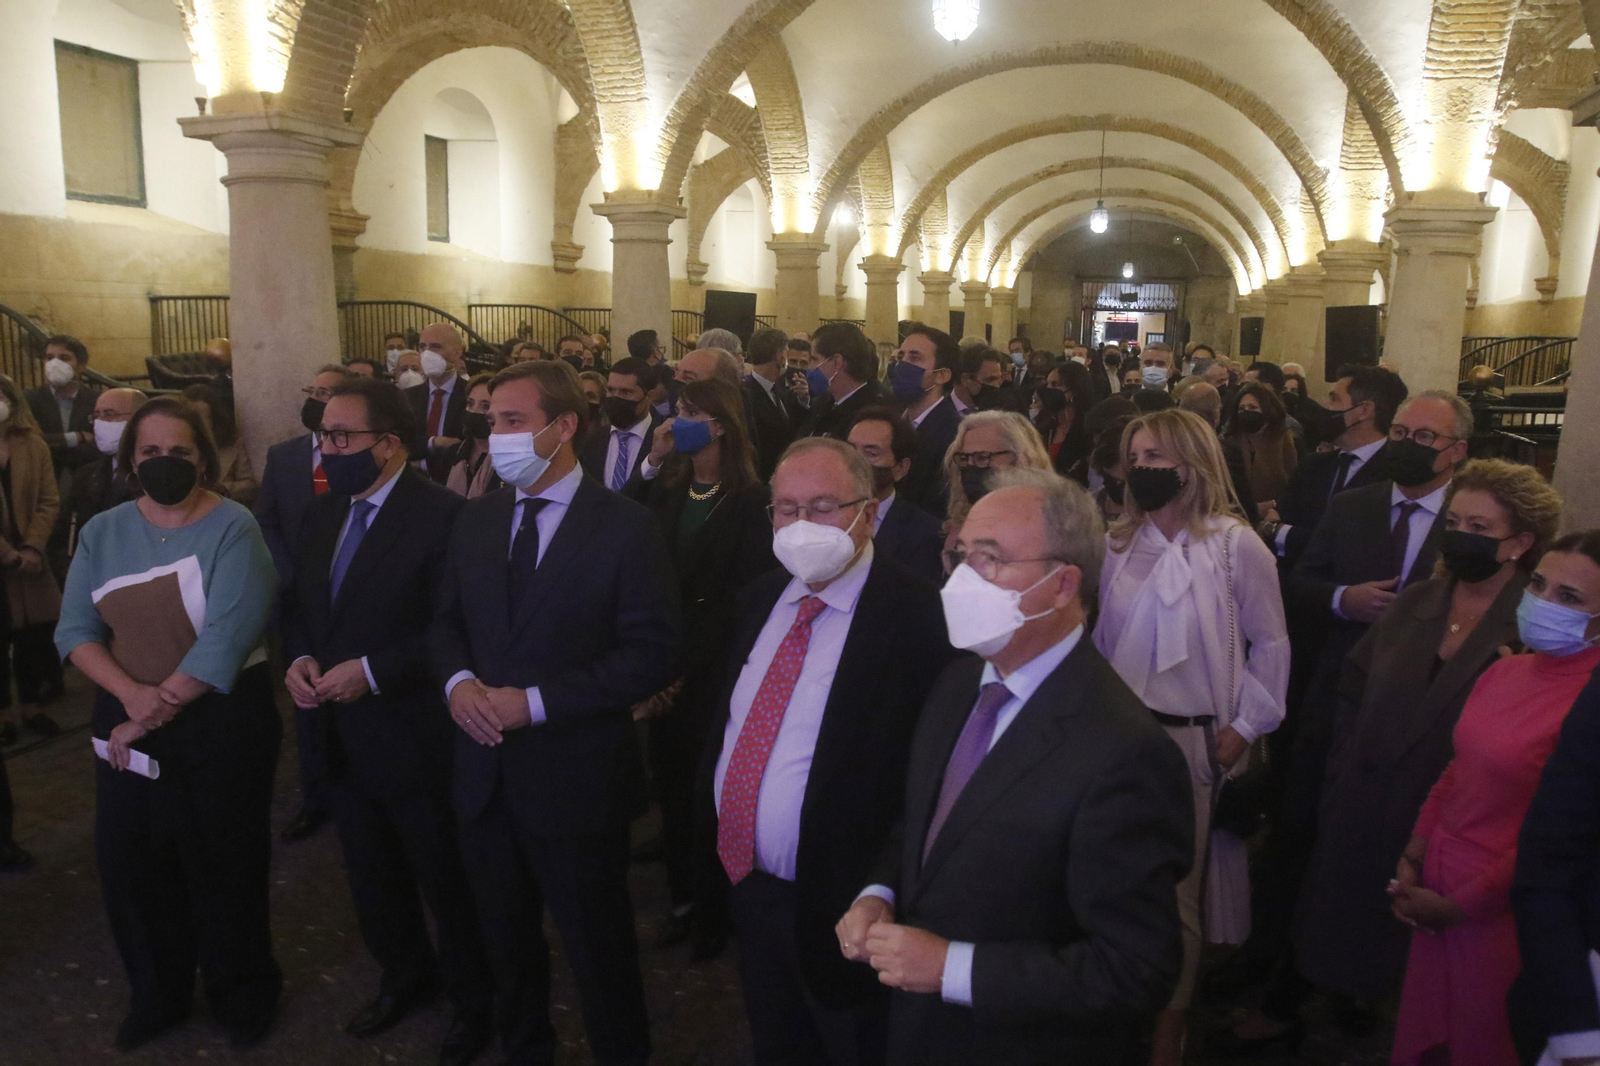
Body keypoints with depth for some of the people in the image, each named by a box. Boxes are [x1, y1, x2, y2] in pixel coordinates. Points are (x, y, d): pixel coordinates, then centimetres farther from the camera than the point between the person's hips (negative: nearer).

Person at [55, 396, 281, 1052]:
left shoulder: (233, 528, -11)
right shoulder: (102, 533, 5)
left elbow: (227, 637, -20)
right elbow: (75, 629, -1)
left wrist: (162, 706, -17)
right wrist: (131, 693, -17)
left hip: (220, 724, -4)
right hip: (129, 726, 5)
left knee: (224, 868, 9)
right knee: (131, 864, 14)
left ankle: (242, 996, 33)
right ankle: (158, 996, 38)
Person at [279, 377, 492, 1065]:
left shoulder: (441, 514, -18)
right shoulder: (321, 513, 6)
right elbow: (297, 604, 14)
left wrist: (372, 670, -23)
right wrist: (298, 659, -5)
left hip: (413, 738, -7)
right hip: (341, 734, 7)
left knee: (445, 880, 11)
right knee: (370, 873, 23)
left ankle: (473, 1002, 34)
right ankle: (404, 975, 47)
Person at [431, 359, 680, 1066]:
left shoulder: (625, 528, -14)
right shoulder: (477, 518, 5)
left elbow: (651, 657, -16)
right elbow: (447, 620, 12)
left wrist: (536, 702, -21)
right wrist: (457, 680, -10)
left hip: (575, 780, -5)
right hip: (486, 771, 6)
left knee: (598, 950, 13)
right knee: (506, 941, 23)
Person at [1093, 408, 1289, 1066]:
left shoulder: (1236, 547, -6)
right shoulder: (1119, 544, 5)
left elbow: (1270, 646, -2)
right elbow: (1101, 638, 9)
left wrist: (1244, 727, -5)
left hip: (1194, 741, -3)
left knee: (1175, 894, 6)